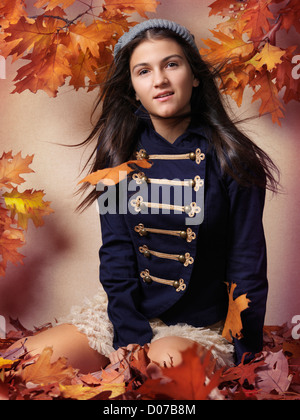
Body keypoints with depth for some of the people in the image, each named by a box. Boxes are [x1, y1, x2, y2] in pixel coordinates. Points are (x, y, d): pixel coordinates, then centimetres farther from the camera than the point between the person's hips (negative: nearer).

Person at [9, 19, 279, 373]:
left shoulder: (232, 159, -10)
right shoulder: (120, 153, -1)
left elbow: (247, 265, -7)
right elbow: (116, 251, -4)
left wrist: (243, 361, -8)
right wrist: (131, 338, -14)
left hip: (200, 328, -2)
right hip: (127, 314, 3)